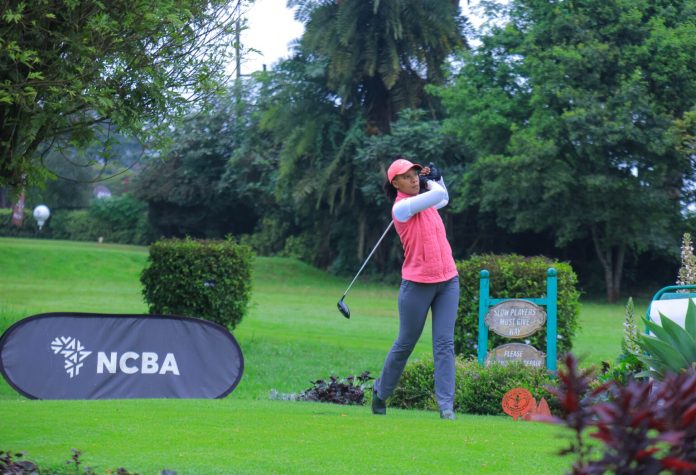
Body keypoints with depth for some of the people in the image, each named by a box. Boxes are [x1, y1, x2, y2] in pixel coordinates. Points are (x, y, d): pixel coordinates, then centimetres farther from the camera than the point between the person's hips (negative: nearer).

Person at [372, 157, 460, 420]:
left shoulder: (424, 200, 11)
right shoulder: (401, 207, -12)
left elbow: (443, 198, 34)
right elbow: (438, 195, -19)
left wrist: (434, 176, 16)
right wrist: (432, 183, 3)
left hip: (448, 280, 6)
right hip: (417, 284, -6)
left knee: (445, 343, -5)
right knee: (405, 344, 7)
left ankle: (446, 404, -9)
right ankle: (381, 391, 28)